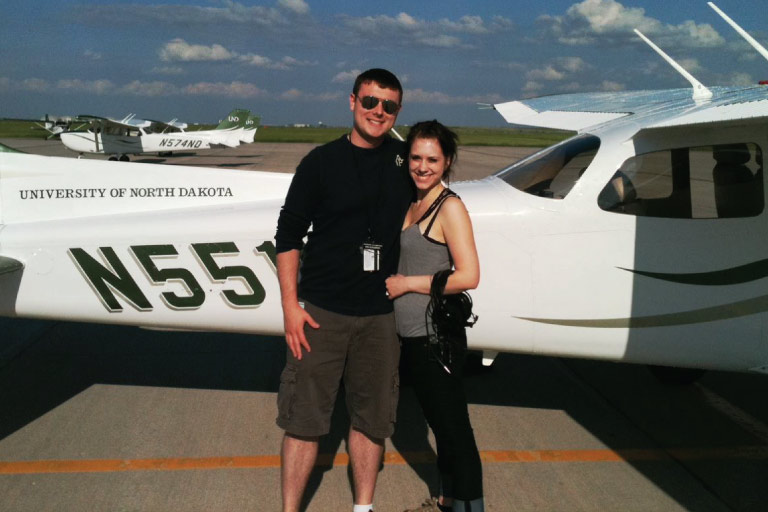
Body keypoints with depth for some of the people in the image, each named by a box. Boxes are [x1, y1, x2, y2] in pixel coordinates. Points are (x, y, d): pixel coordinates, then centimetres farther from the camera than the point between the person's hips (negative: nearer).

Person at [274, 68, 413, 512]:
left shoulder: (404, 161, 7)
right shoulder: (321, 162, -2)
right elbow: (288, 235, -1)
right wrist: (291, 305, -8)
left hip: (381, 315, 3)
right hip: (322, 312, -3)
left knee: (373, 417, 12)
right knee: (304, 419, 2)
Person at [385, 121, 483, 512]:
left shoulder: (450, 208, -12)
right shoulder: (413, 205, 12)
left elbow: (468, 276, -18)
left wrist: (407, 283, -14)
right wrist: (392, 281, 4)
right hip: (411, 335, 9)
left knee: (454, 428, 1)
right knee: (438, 423, 20)